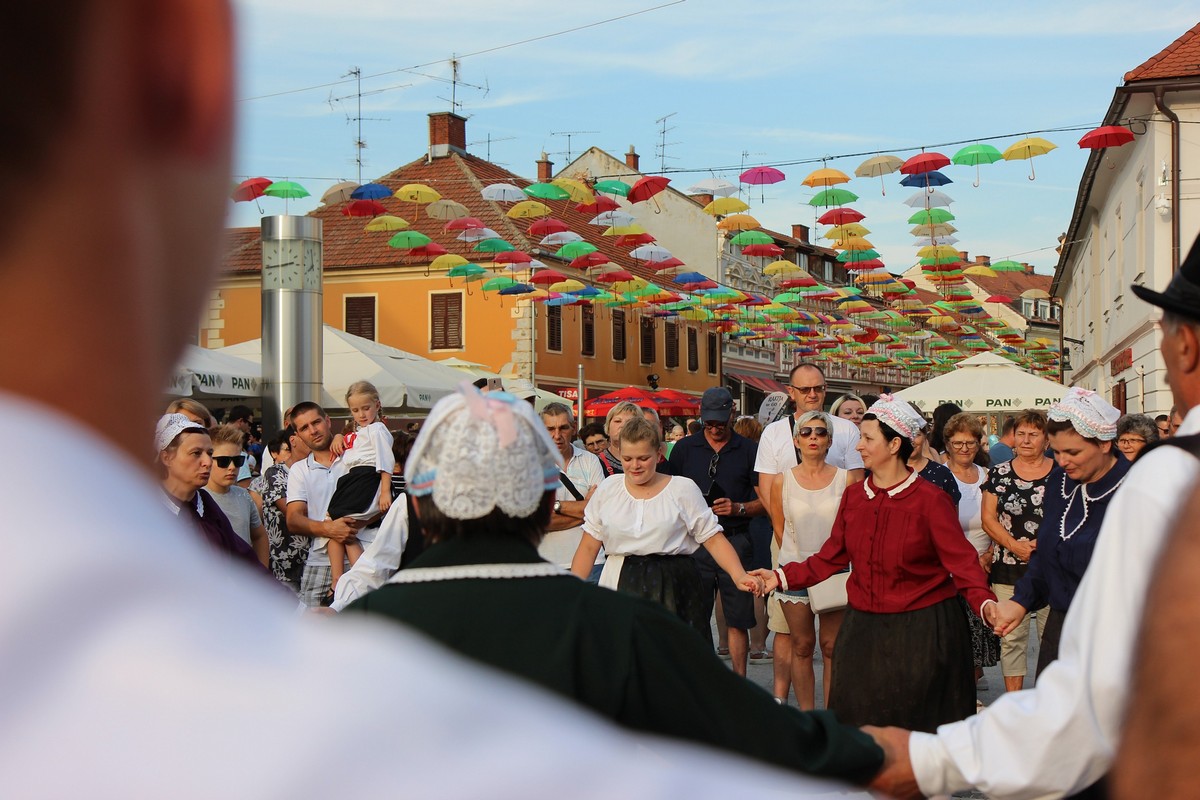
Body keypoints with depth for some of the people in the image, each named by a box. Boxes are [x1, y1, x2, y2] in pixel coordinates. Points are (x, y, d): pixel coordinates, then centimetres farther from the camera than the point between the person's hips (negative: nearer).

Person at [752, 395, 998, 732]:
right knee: (859, 721, 6)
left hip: (921, 628, -5)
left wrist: (983, 601, -30)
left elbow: (961, 560, -14)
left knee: (918, 724, 4)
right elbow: (832, 557, 9)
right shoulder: (854, 496, 6)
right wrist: (782, 577, 0)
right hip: (864, 626, 5)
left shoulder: (930, 499, -9)